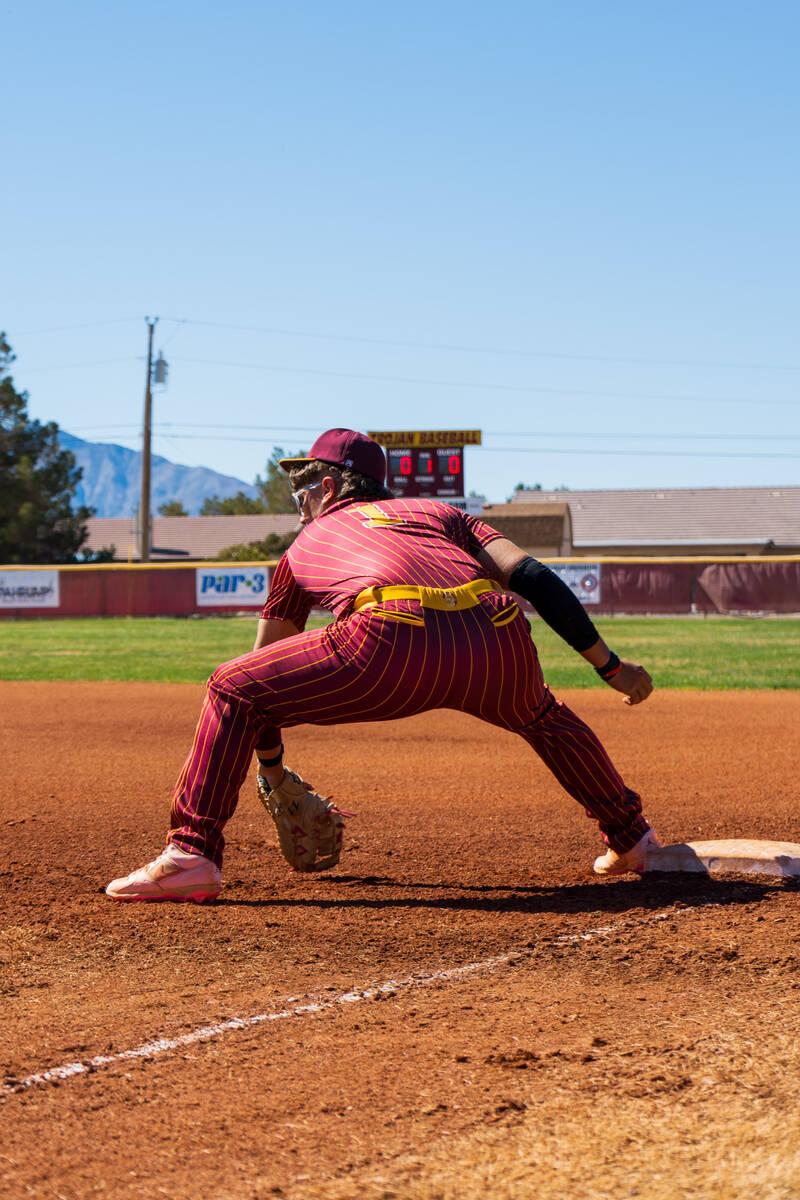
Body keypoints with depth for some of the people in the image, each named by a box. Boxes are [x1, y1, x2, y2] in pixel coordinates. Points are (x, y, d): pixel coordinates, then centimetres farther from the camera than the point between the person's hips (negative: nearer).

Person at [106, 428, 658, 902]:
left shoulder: (306, 544, 35)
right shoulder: (441, 513, 36)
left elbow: (263, 672, 42)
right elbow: (533, 577, 20)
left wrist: (272, 767, 54)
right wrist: (611, 666, 19)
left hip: (394, 642, -3)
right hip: (499, 640, 4)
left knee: (232, 690, 12)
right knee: (540, 714, 38)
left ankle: (192, 854, 1)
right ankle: (632, 838, 44)